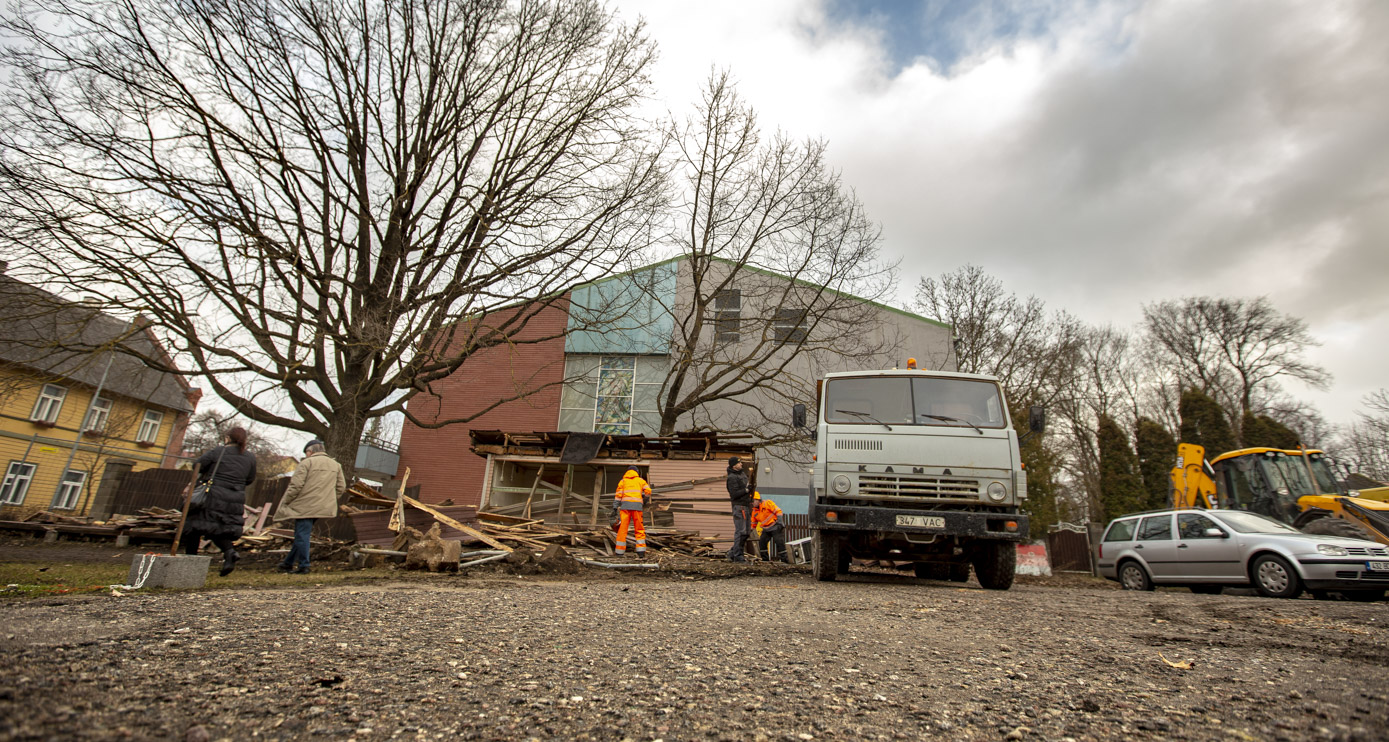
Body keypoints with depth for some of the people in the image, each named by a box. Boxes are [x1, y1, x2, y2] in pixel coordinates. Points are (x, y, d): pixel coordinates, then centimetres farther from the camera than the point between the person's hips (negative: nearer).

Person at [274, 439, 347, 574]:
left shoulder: (306, 463, -7)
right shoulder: (336, 465, 13)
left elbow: (296, 486, -13)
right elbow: (341, 487, 12)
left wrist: (284, 502, -2)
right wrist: (329, 500, 21)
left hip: (306, 506, -7)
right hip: (322, 507, 7)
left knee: (302, 535, 0)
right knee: (301, 535, 18)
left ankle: (303, 566, 2)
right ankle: (288, 563, 27)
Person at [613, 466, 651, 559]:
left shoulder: (623, 481, 19)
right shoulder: (640, 480, 20)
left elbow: (618, 495, 8)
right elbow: (648, 491, 5)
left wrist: (616, 509, 6)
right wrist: (644, 501, 20)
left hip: (625, 504, 0)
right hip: (637, 505, 0)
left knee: (622, 528, 1)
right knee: (639, 529, 4)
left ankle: (620, 551, 1)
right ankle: (641, 552, -3)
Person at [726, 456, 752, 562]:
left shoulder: (743, 473, 14)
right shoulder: (732, 477, -14)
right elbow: (734, 494, -20)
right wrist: (746, 490, -20)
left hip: (746, 506, 10)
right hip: (739, 506, -10)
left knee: (747, 531, 13)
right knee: (740, 531, -8)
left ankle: (732, 553, 20)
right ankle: (737, 555, 0)